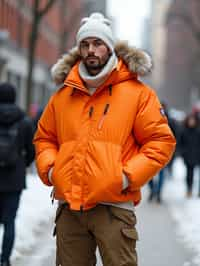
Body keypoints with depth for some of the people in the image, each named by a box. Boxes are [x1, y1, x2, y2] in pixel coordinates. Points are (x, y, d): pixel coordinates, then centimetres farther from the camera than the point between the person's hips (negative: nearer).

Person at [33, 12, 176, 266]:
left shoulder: (137, 93, 0)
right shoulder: (63, 95, 13)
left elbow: (161, 141, -1)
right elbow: (44, 138, 24)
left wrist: (129, 176, -11)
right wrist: (48, 169, 5)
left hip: (114, 206, -4)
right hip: (68, 206, 4)